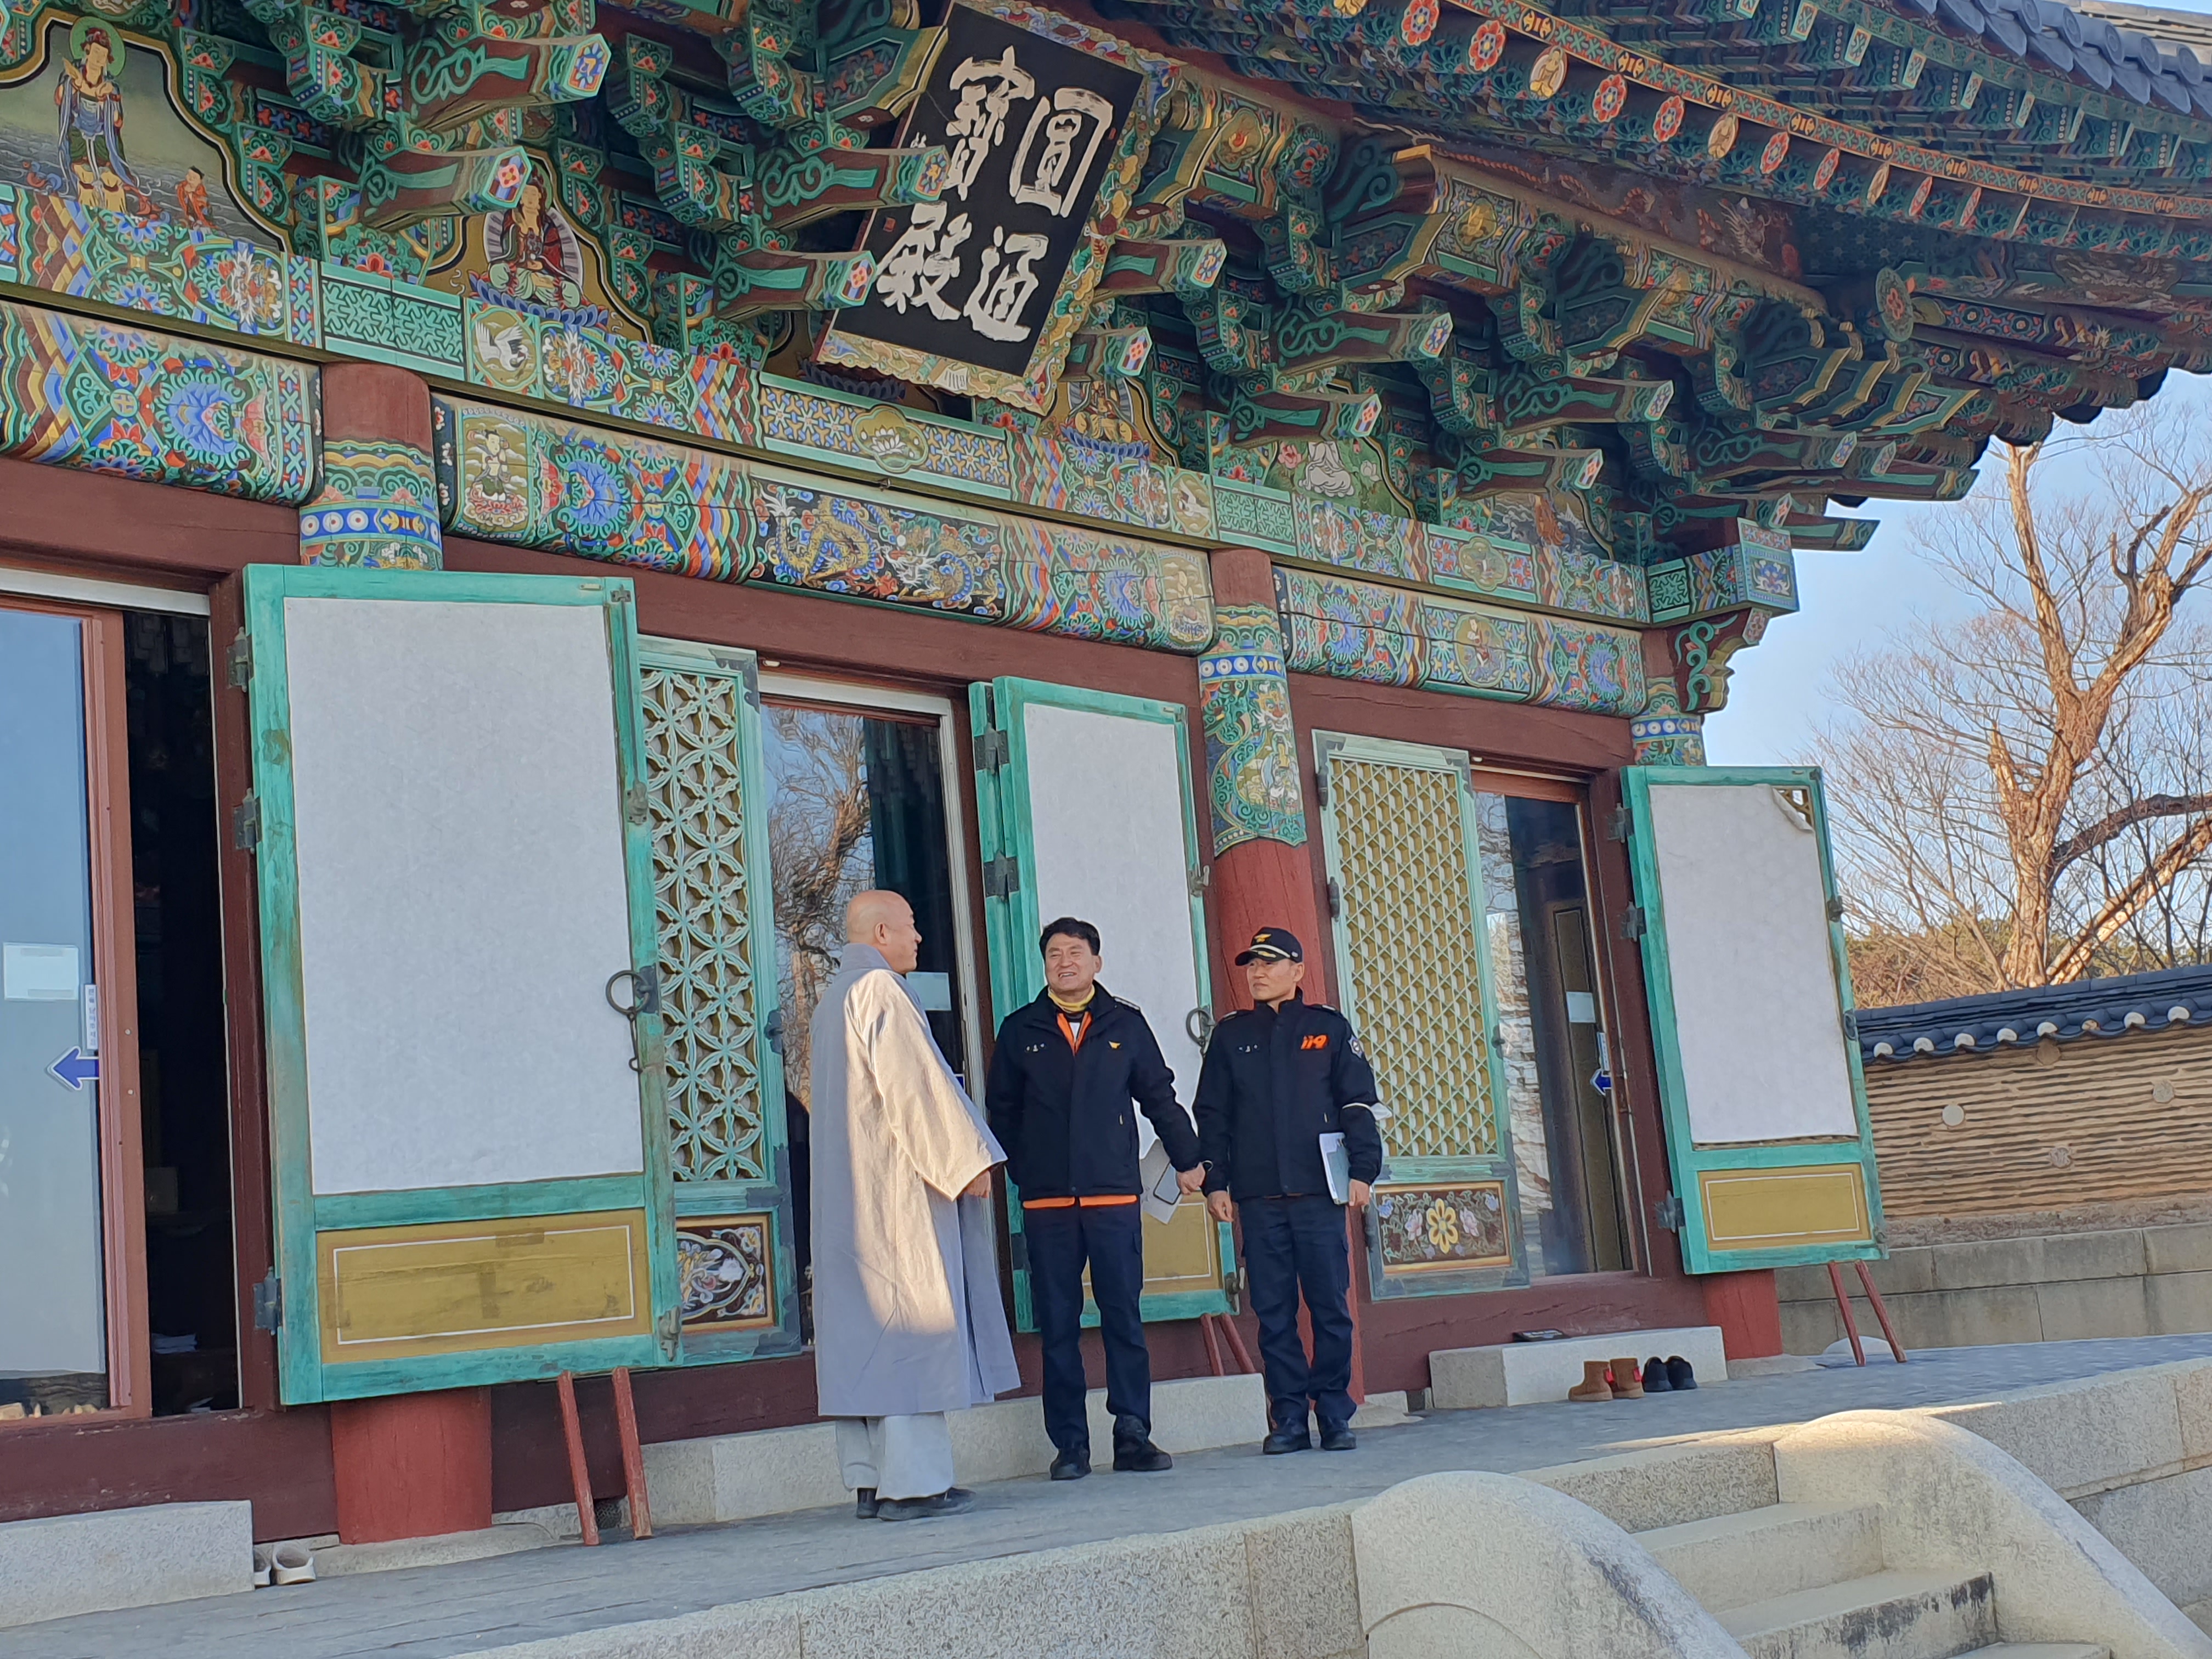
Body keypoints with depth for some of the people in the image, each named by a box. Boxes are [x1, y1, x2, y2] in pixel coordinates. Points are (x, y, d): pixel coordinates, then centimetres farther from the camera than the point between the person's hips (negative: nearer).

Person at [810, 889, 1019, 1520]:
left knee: (861, 1324, 7)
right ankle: (913, 1481, -10)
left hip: (848, 1189, 10)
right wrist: (968, 1159, -15)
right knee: (910, 1317, -9)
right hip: (896, 1184, -10)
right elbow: (915, 1083, -18)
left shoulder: (831, 1000, 19)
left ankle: (868, 1479, 9)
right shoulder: (880, 989, -11)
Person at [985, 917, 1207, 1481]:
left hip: (1115, 1196, 0)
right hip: (1046, 1202, 0)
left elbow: (1159, 1097, 15)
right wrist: (1020, 1171, 11)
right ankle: (1070, 1445, 7)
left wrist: (1187, 1161, 18)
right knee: (1057, 1325, 2)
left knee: (1124, 1317, -1)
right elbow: (1001, 1110, 14)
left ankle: (1133, 1435, 6)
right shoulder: (1020, 1030, 8)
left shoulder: (1125, 1024, 8)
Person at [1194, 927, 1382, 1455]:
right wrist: (1215, 1182, 5)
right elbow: (1212, 1115, 13)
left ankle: (1334, 1414, 6)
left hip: (1319, 1193, -2)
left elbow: (1358, 1105, 6)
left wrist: (1362, 1171, -3)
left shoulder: (1329, 1028, 9)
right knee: (1273, 1312, 1)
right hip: (1258, 1196, 2)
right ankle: (1289, 1417, 6)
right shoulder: (1230, 1036, 14)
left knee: (1331, 1307, -2)